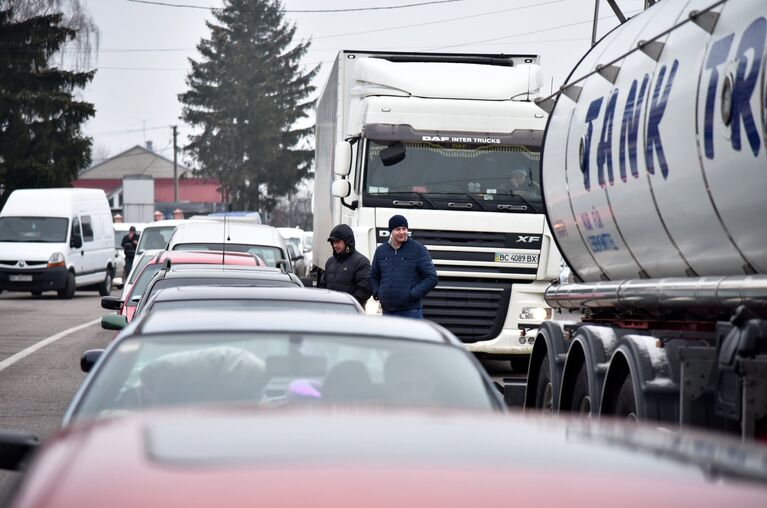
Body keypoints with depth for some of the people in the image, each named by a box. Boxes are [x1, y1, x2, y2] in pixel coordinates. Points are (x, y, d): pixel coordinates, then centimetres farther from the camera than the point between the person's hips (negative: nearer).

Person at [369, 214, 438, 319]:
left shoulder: (418, 250, -1)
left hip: (411, 310, -5)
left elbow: (432, 277, -5)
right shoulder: (381, 250, 12)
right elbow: (373, 276, 25)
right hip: (387, 310, 5)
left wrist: (413, 294, -12)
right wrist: (377, 292, 7)